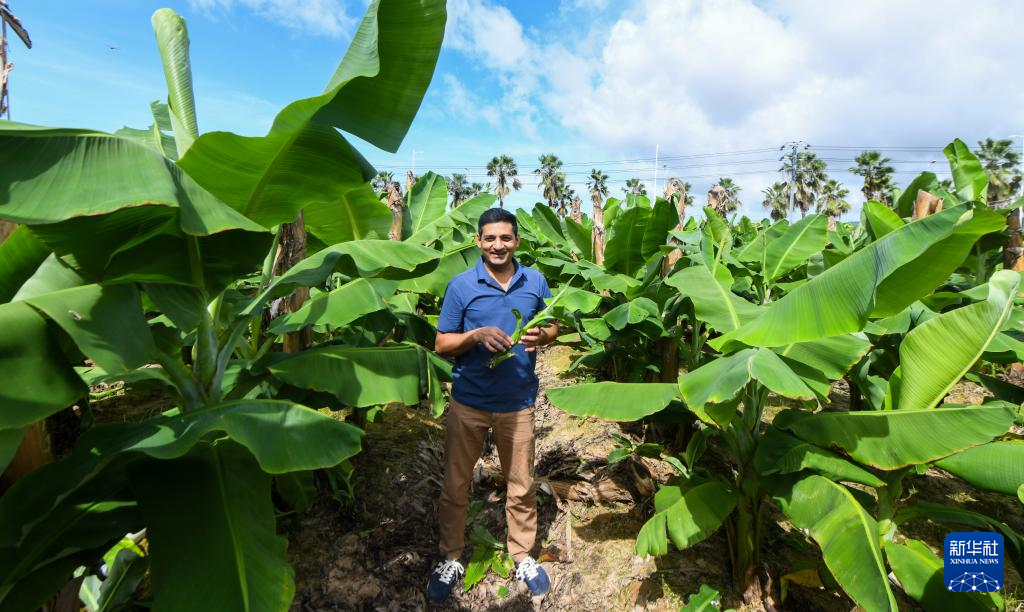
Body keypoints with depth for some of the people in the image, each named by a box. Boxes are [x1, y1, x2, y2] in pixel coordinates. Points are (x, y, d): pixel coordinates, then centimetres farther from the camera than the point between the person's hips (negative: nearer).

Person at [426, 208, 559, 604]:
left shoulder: (535, 281, -1)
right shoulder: (461, 285, -8)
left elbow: (553, 326, 9)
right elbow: (441, 345, -6)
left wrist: (542, 336, -15)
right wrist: (477, 335, -24)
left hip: (518, 402, 2)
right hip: (468, 402, -1)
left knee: (521, 485, 15)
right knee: (456, 483, 13)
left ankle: (523, 556, 39)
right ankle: (450, 559, 36)